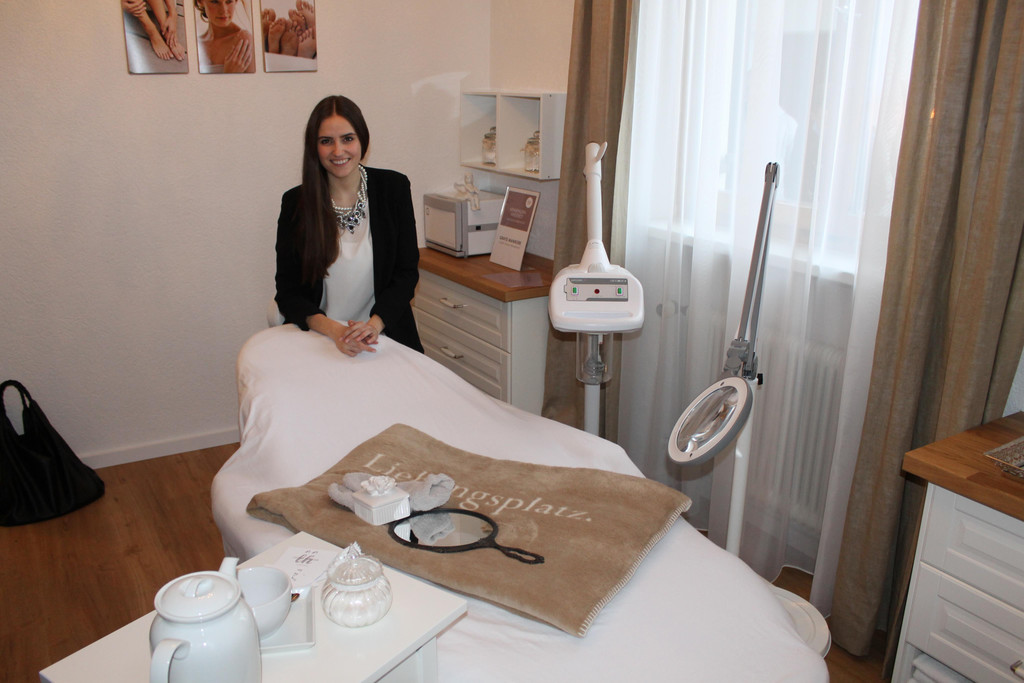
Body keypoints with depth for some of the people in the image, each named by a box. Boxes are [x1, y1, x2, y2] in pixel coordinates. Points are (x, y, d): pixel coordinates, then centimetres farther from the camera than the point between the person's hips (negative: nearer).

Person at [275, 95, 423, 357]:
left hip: (385, 336, 1)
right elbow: (287, 291, 2)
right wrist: (334, 330, -16)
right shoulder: (295, 203, 1)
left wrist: (374, 324, -15)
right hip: (317, 342, 0)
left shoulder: (394, 187, 3)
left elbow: (407, 272, 2)